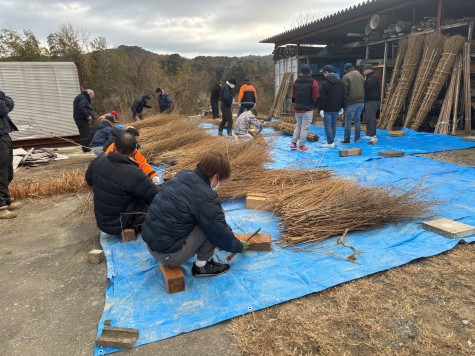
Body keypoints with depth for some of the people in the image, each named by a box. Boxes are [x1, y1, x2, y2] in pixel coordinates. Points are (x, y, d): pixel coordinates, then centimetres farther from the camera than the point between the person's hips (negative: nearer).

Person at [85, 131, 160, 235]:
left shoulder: (98, 161, -10)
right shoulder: (133, 174, -32)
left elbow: (89, 181, 12)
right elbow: (156, 197, -22)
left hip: (101, 219, 7)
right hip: (117, 225, -7)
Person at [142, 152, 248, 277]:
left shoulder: (182, 176, 2)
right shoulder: (205, 198, -21)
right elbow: (221, 235, -9)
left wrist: (224, 227, 26)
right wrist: (240, 246, 10)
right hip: (169, 255, -8)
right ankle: (201, 266, 6)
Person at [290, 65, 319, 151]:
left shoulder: (296, 82, 6)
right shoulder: (313, 82, -8)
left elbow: (293, 96, 8)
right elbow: (315, 97, -12)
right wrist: (314, 105, 6)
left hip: (297, 108, 5)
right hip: (308, 109, -5)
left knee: (298, 126, 19)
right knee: (305, 128, 2)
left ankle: (293, 142, 13)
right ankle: (301, 145, 5)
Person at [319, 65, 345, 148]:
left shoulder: (325, 83, -12)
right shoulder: (340, 82, 11)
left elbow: (322, 97, -15)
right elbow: (343, 96, 14)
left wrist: (321, 109, -12)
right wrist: (342, 107, 19)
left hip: (327, 109, -7)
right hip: (336, 108, 7)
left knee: (327, 126, -2)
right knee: (333, 125, 14)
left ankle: (330, 143, -2)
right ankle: (331, 141, 20)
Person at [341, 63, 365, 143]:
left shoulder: (346, 77, -5)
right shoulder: (359, 74, 11)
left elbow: (345, 91, -9)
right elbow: (364, 86, 12)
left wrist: (344, 102, -3)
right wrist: (363, 99, 16)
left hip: (352, 102, -6)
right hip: (361, 101, 6)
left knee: (348, 121, 0)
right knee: (357, 120, 13)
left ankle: (346, 139, 0)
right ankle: (357, 138, 15)